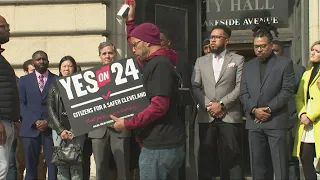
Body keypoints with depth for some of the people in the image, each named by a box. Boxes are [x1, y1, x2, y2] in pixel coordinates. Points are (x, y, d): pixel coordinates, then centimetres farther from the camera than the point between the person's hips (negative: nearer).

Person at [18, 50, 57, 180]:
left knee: (53, 165, -5)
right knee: (30, 165, 1)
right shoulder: (24, 80, 13)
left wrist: (48, 121, -9)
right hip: (30, 128, 1)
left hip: (51, 128, -1)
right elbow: (21, 104, 5)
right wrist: (34, 121, -7)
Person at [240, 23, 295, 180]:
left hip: (276, 121, -4)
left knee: (280, 165, -5)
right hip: (254, 122, 4)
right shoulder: (248, 66, 17)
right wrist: (254, 110, -8)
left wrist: (269, 109, -12)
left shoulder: (284, 63, 4)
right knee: (258, 166, 5)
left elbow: (287, 90, -4)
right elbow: (243, 93, 10)